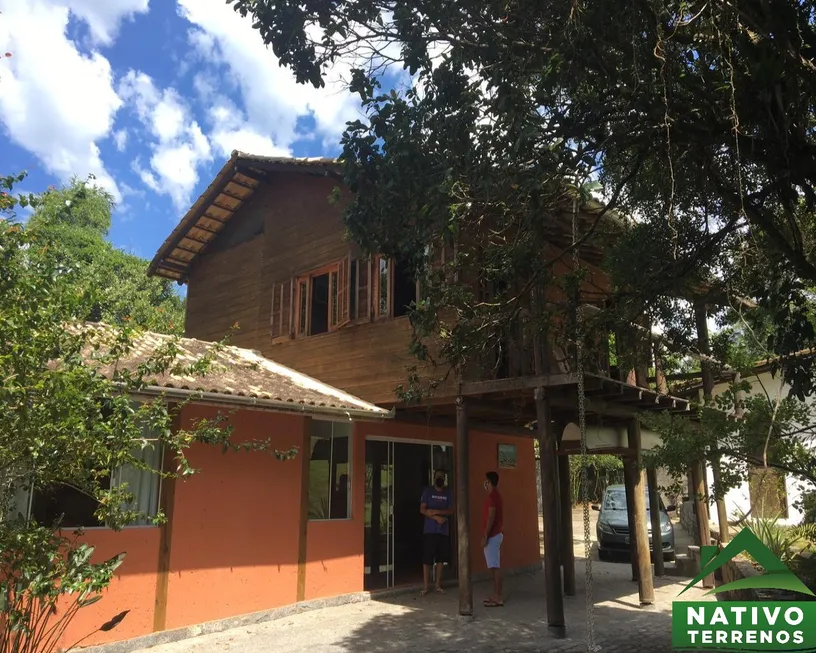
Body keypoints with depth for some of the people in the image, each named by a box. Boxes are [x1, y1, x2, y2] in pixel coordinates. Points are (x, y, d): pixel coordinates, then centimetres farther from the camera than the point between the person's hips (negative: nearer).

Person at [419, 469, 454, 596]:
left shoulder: (448, 492, 7)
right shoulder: (428, 491, 0)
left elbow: (451, 511, 0)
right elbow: (422, 510, -7)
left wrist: (436, 511, -14)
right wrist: (436, 517, -17)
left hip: (444, 531, 3)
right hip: (429, 530, -3)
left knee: (440, 559, 7)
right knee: (427, 559, -2)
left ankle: (437, 585, 16)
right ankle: (425, 586, 5)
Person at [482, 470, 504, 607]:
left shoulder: (492, 496, -15)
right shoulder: (496, 495, 16)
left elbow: (491, 517, -21)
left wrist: (485, 536, -20)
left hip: (492, 536, -10)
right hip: (495, 535, 10)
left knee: (495, 567, -8)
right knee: (494, 567, 12)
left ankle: (498, 598, -7)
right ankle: (496, 595, 17)